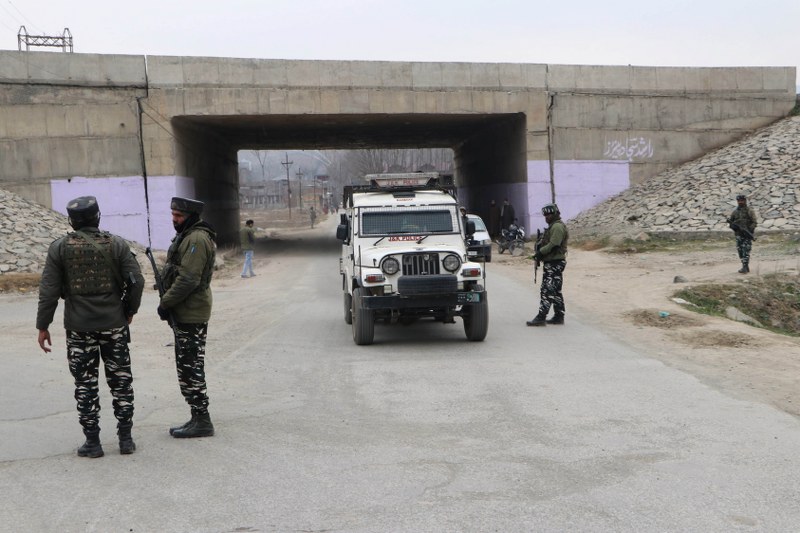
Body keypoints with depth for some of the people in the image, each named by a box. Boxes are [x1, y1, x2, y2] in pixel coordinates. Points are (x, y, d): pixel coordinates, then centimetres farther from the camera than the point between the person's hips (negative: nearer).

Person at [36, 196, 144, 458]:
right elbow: (136, 281, -5)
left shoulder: (59, 248, -3)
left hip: (79, 328, 0)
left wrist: (43, 326, 2)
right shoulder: (117, 244, -2)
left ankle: (92, 442, 11)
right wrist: (129, 311, 10)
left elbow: (48, 291, -5)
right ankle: (125, 438, 14)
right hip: (114, 325, 1)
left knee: (85, 385, 8)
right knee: (121, 381, 11)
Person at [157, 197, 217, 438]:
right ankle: (198, 418, 22)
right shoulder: (187, 236, 17)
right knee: (187, 367, 15)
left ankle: (201, 421, 1)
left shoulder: (197, 239, -17)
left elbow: (188, 279, -23)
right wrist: (168, 303, 12)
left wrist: (165, 303, -15)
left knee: (191, 368, -6)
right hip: (185, 314, 11)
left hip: (191, 316, -11)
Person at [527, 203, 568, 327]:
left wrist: (540, 252, -20)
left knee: (547, 291, -12)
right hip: (551, 263, 11)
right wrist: (540, 245, 2)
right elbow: (547, 243, 21)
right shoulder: (553, 226, 22)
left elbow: (553, 244, -23)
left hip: (554, 264, -11)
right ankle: (559, 316, 19)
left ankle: (541, 317, -15)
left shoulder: (558, 227, -13)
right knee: (555, 291, 14)